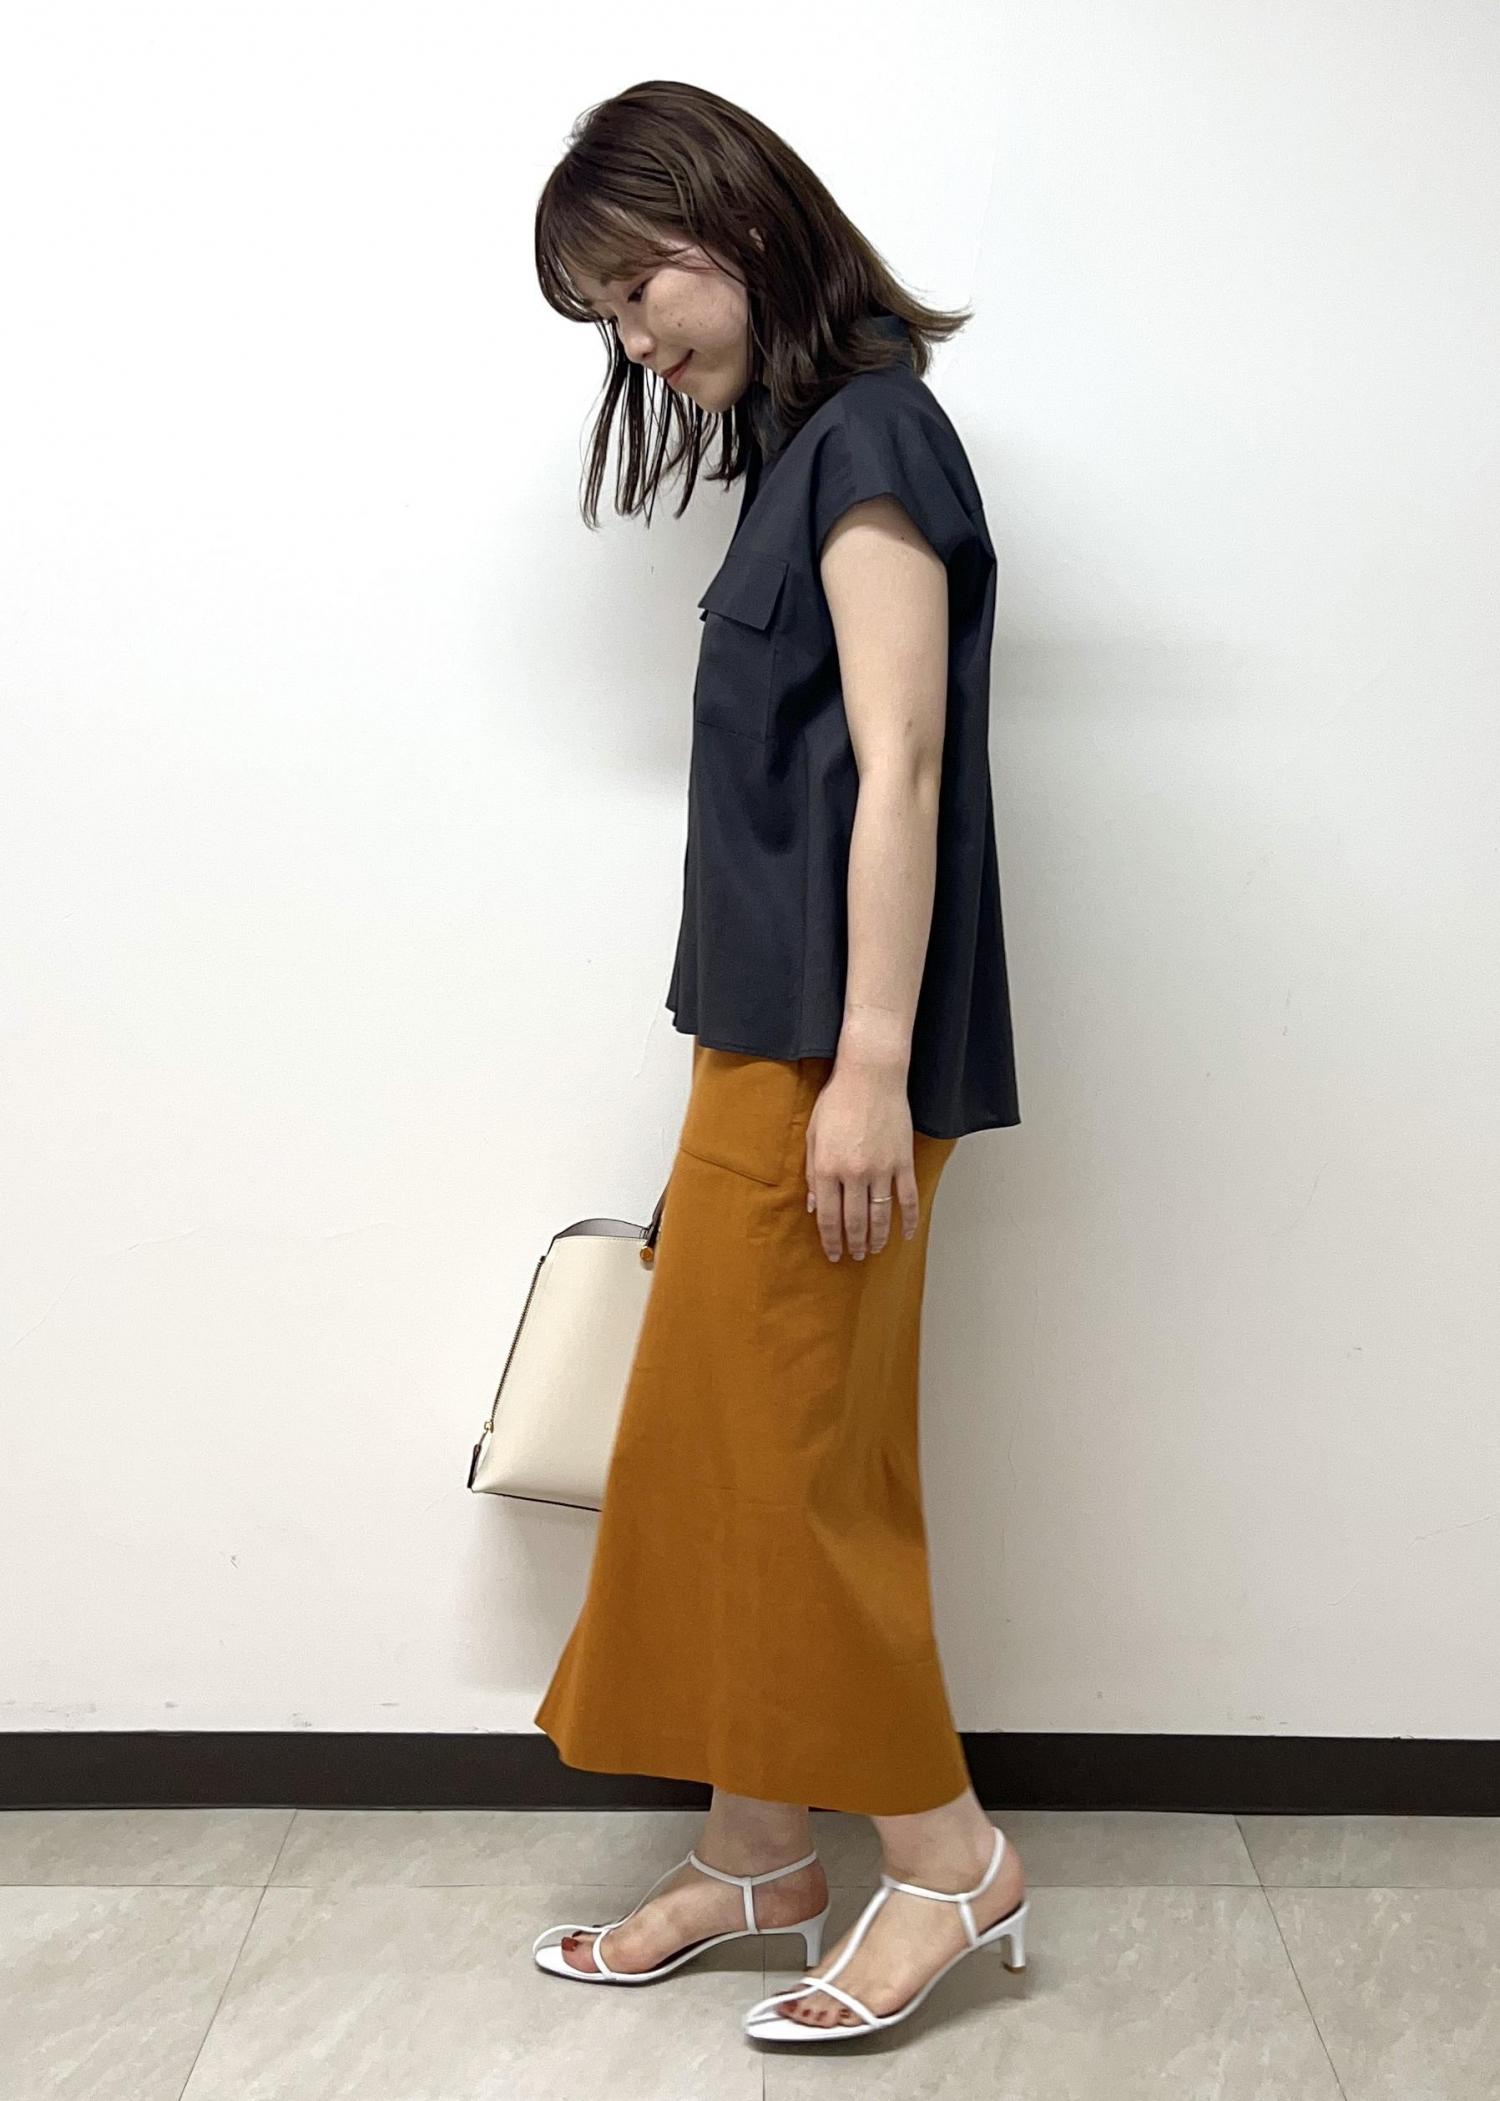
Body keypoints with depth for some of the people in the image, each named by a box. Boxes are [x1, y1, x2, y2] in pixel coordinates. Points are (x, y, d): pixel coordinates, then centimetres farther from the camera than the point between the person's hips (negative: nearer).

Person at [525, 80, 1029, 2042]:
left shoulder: (868, 431, -8)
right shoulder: (808, 448, 18)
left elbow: (899, 770, -17)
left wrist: (869, 1068, -20)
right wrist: (801, 1062, 14)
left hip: (828, 1045, -9)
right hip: (768, 1033, 9)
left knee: (782, 1454, -1)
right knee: (728, 1451, 12)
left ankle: (948, 1854, 16)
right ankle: (760, 1852, 25)